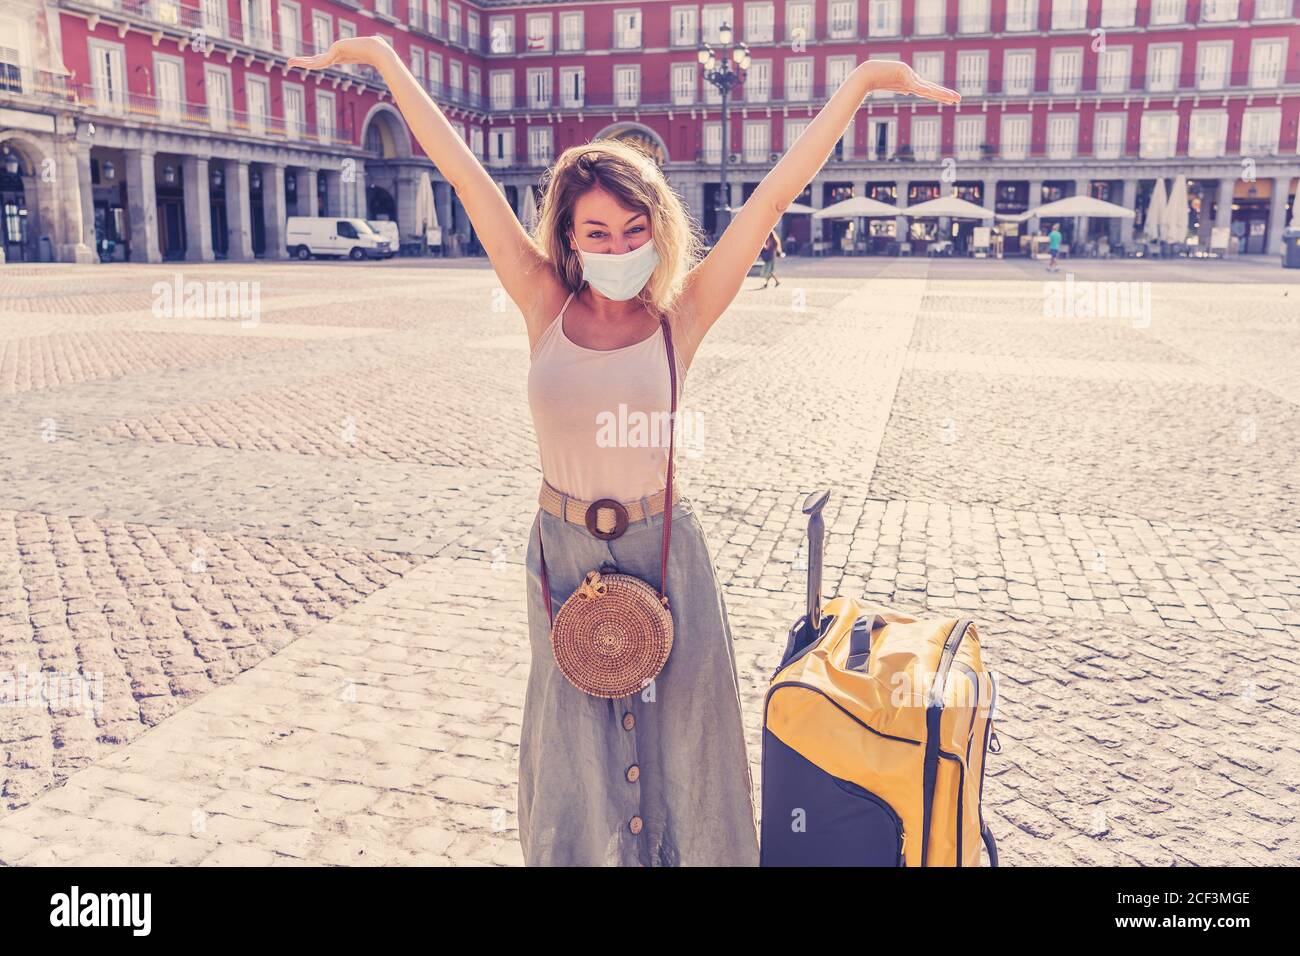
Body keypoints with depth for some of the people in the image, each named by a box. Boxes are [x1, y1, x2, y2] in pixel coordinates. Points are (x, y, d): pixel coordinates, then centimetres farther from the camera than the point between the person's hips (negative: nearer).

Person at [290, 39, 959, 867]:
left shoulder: (680, 316, -10)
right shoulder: (546, 308, -7)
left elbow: (776, 193, -13)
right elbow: (466, 176, -6)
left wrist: (860, 83, -13)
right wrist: (385, 59, 0)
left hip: (663, 547, -1)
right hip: (564, 549, 2)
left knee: (675, 726, 15)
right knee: (577, 738, 19)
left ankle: (687, 851, 38)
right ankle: (583, 852, 43)